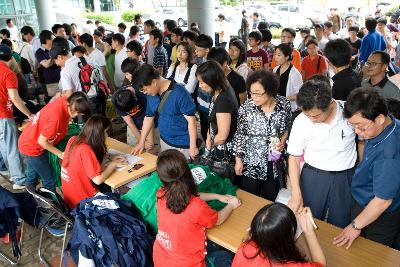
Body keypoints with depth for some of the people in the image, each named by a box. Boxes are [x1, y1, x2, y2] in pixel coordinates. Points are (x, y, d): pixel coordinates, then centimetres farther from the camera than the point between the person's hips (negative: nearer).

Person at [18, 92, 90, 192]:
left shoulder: (64, 100, -15)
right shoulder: (56, 117, -35)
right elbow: (42, 141, -26)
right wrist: (60, 154, -15)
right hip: (32, 147, -9)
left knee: (33, 176, 28)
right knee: (50, 181, -2)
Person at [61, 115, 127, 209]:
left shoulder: (73, 140, -5)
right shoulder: (85, 150, -29)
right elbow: (98, 179, -27)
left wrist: (109, 157, 2)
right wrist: (114, 164, -13)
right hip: (81, 201, -8)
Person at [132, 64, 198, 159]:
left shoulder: (179, 93, -23)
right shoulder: (152, 95, 0)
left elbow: (191, 120, -20)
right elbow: (148, 118, 11)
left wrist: (193, 147, -18)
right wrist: (141, 143, 12)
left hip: (182, 146, -7)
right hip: (164, 141, 7)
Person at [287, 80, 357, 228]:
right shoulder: (300, 122, -16)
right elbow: (294, 157, -6)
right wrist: (296, 193, -12)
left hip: (346, 176, 1)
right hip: (313, 176, 0)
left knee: (339, 226, 13)